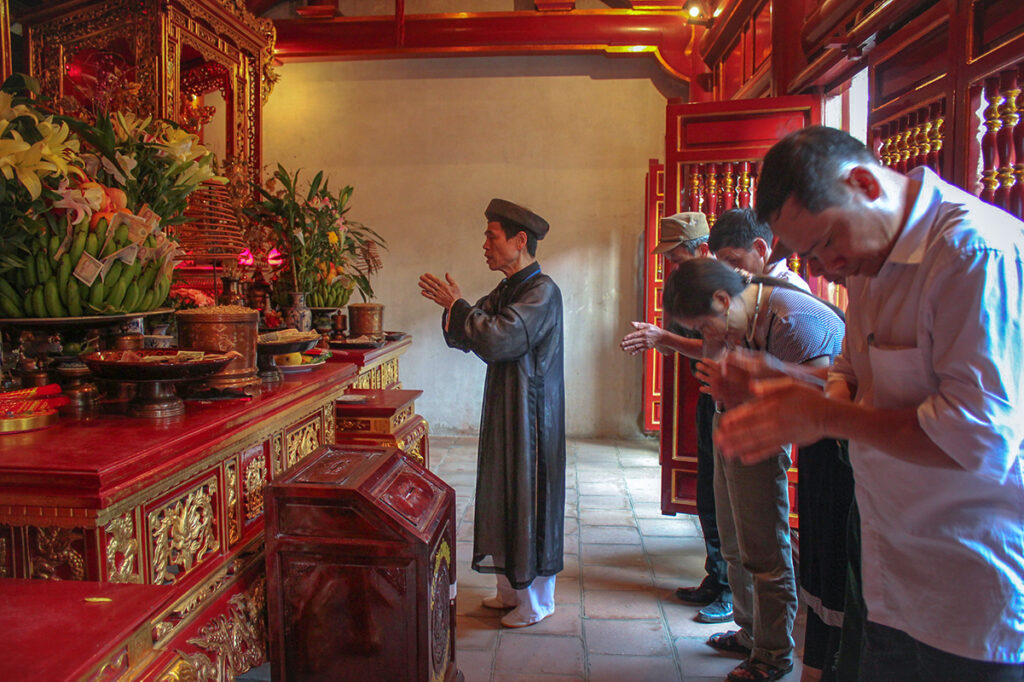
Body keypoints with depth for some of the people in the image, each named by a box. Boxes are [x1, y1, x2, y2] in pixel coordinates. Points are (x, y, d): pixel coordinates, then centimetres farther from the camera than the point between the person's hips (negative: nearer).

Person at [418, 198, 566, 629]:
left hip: (530, 413, -9)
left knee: (529, 499, 1)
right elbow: (465, 338, 12)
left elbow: (498, 340, -28)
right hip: (504, 409, 9)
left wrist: (458, 305, -16)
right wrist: (452, 307, -7)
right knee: (504, 497, 16)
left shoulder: (542, 291, -17)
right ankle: (512, 589, 31)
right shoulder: (506, 291, 12)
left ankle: (537, 601, 18)